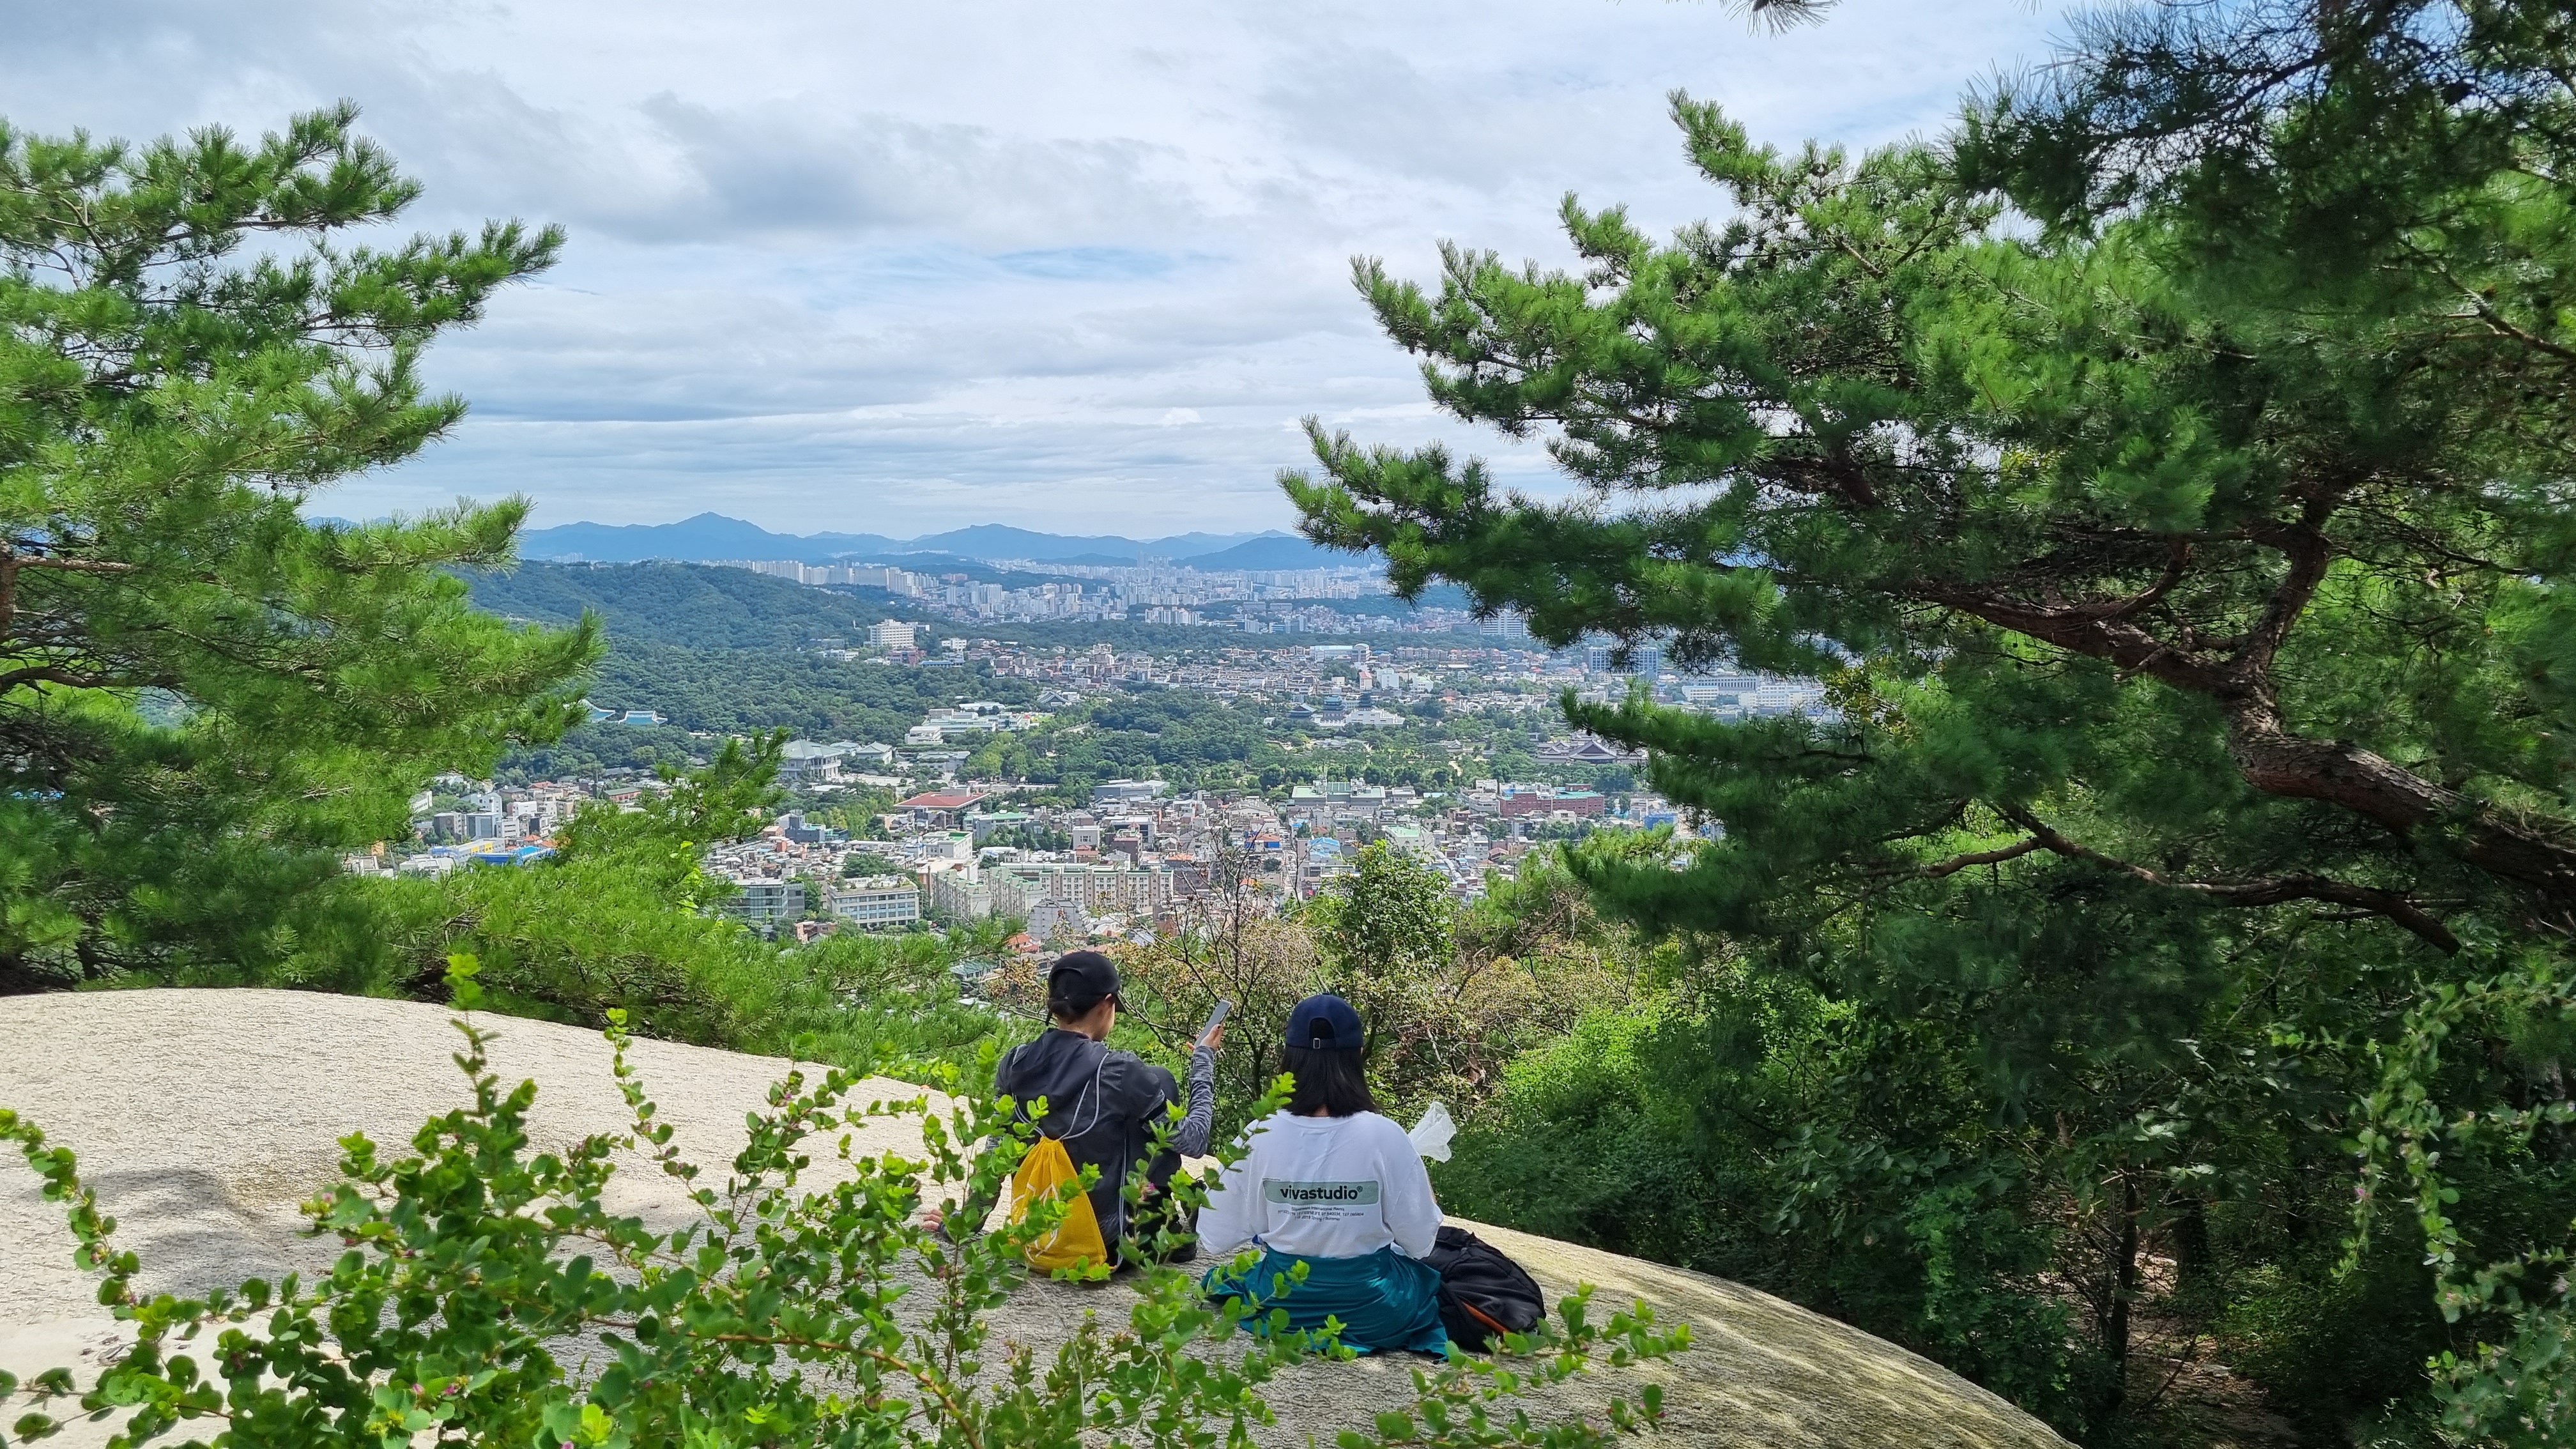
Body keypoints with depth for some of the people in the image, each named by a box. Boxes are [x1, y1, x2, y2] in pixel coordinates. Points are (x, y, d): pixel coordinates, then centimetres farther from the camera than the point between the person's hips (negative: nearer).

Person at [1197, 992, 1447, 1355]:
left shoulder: (1261, 1135, -16)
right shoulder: (1385, 1136, -21)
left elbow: (1214, 1241, -8)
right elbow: (1419, 1242, -12)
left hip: (1282, 1303, 1)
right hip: (1372, 1311, -1)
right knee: (1427, 1276, 33)